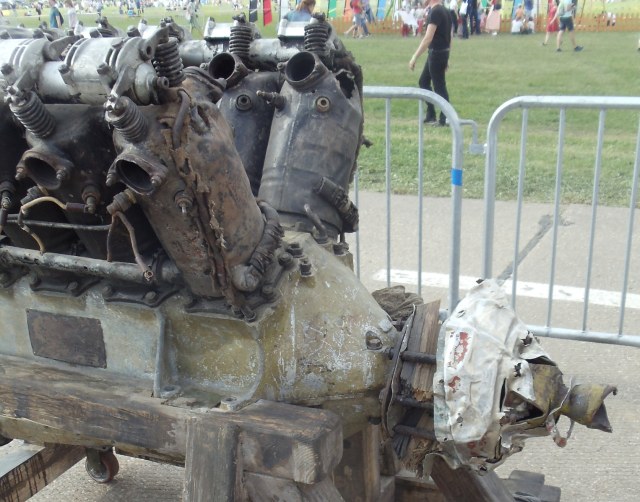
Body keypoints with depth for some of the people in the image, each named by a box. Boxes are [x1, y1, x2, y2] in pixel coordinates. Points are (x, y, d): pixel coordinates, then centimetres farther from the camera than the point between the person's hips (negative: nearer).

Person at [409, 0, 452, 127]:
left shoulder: (435, 12, -18)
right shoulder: (445, 11, 11)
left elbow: (428, 38, -23)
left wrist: (414, 58, -22)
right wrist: (446, 58, 24)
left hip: (436, 53, -10)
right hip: (442, 53, 10)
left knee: (439, 86, -2)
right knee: (423, 82, 18)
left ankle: (445, 119, 6)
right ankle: (430, 116, 22)